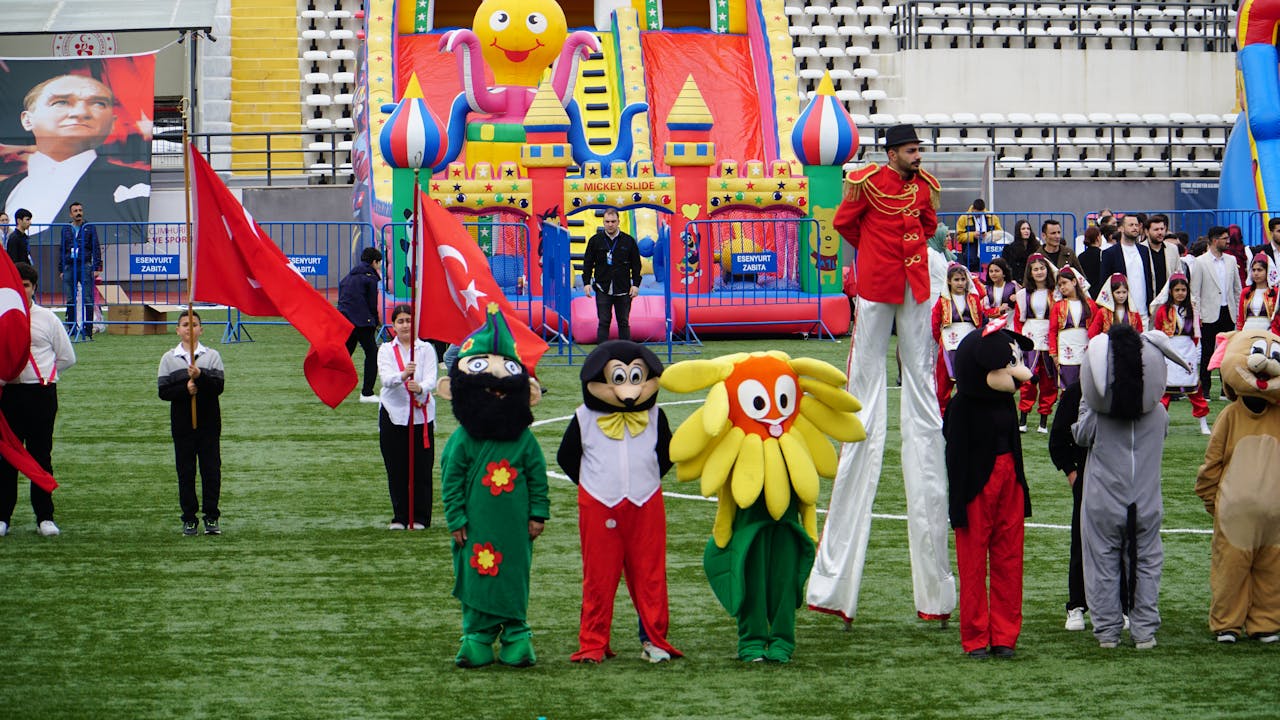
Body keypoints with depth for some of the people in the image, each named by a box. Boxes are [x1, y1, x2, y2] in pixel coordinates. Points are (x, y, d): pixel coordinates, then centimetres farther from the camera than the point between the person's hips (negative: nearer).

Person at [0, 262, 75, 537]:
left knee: (41, 454, 5)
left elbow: (67, 357, 10)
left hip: (41, 392, 0)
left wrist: (42, 374, 3)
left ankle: (45, 517, 10)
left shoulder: (47, 318, 6)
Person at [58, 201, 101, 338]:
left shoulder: (89, 229, 6)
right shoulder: (66, 230, 14)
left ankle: (88, 327, -5)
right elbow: (62, 251, 19)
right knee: (70, 300, 3)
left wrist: (97, 268, -5)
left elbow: (96, 249, 4)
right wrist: (61, 270, 12)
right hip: (69, 268, 3)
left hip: (85, 267, -3)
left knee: (87, 299, -6)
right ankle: (72, 326, 8)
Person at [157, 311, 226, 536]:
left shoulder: (212, 356, 3)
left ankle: (211, 517, 6)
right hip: (182, 422, 0)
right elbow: (163, 391, -2)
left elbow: (219, 386, -7)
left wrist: (200, 377, -23)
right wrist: (185, 389, -18)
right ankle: (189, 519, 10)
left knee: (211, 469, -1)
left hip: (209, 422, 0)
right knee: (185, 471, 3)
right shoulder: (169, 359, 5)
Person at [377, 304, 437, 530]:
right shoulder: (386, 350, 6)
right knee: (396, 470, 4)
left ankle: (420, 518, 7)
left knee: (421, 469, -1)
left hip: (421, 414, -1)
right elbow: (386, 378, -12)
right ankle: (400, 517, 14)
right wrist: (403, 376, -34)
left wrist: (420, 388, -32)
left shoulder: (426, 349, 5)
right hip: (393, 414, 1)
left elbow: (431, 379, -9)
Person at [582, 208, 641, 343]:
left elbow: (636, 265, 8)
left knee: (624, 323, 7)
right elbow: (588, 263, 8)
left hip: (623, 290, 1)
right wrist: (586, 283, -2)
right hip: (603, 289, -1)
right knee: (603, 323, -2)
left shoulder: (628, 241, 4)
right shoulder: (595, 241, 4)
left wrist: (636, 285, 0)